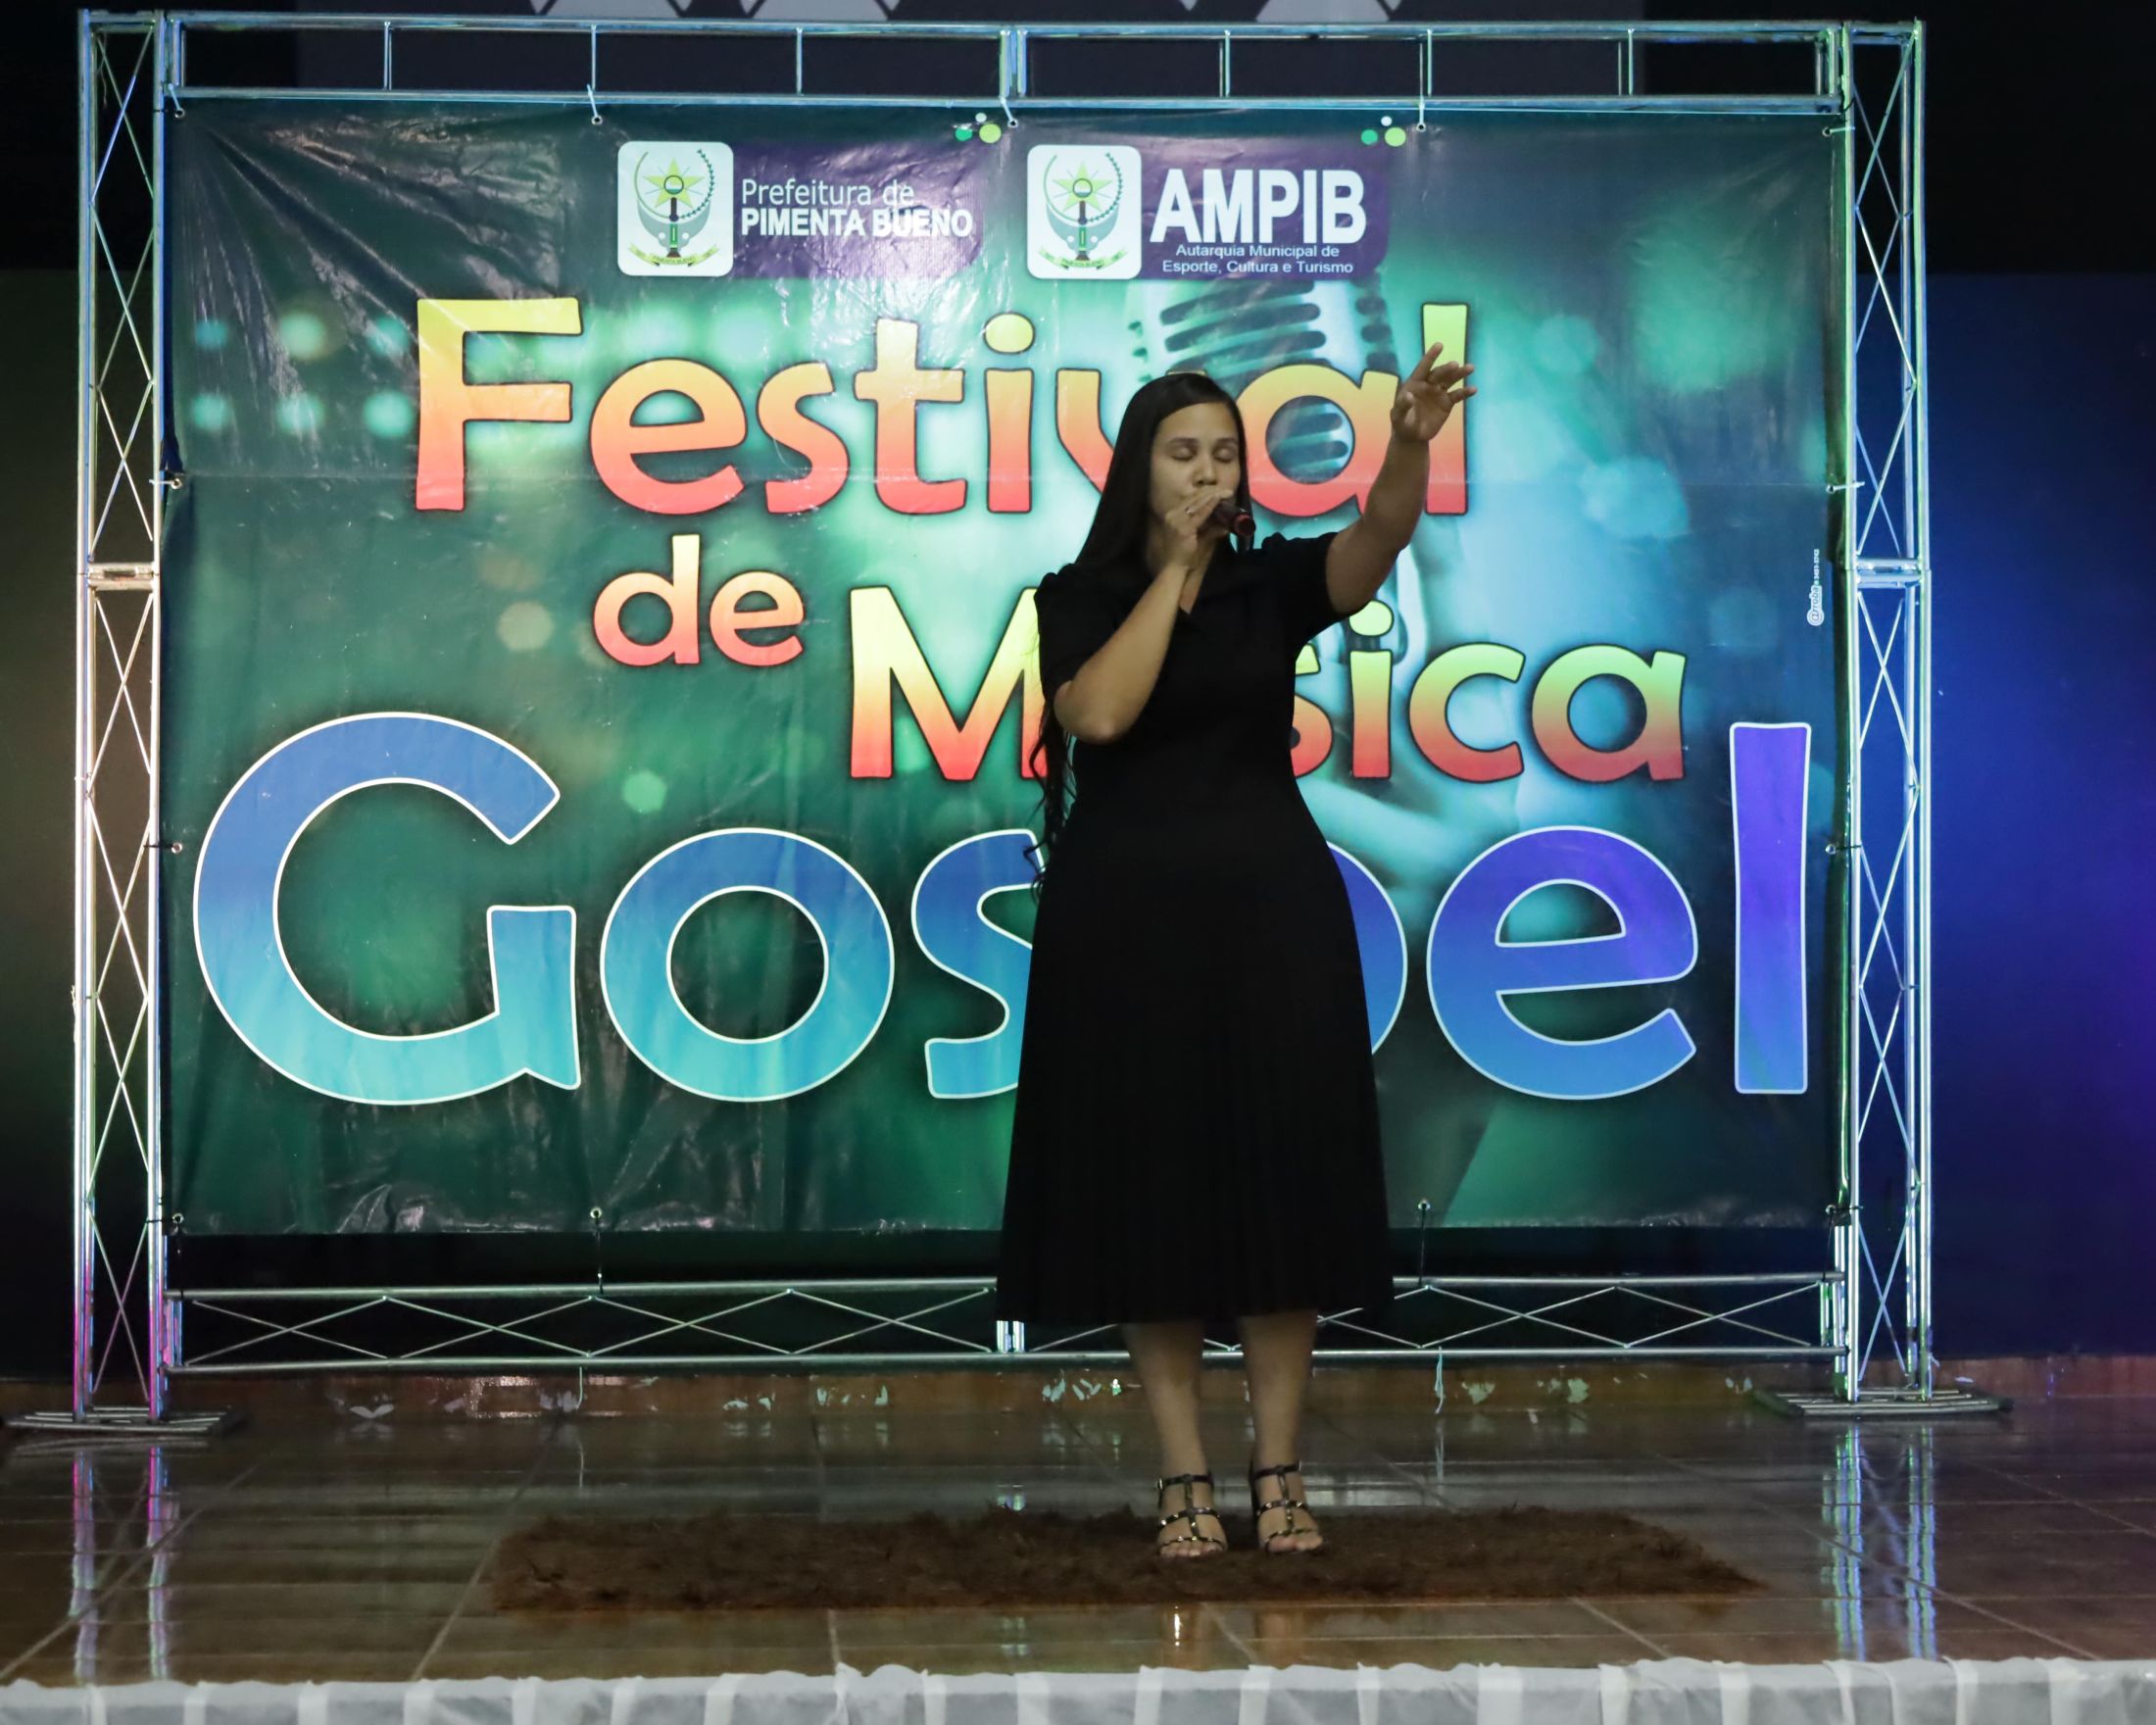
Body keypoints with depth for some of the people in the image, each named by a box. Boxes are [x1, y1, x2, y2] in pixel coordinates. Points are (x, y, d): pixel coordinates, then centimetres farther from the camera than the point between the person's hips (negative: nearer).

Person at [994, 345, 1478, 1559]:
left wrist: (1412, 444, -37)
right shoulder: (1079, 598, 3)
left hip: (1270, 914, 1)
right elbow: (1100, 710, -17)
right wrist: (1177, 563, -12)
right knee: (1150, 1194, -1)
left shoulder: (1273, 583, 4)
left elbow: (1376, 540, -17)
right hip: (1129, 920, -1)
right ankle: (1186, 1480, 5)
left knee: (1278, 1184, 0)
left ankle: (1281, 1474, 6)